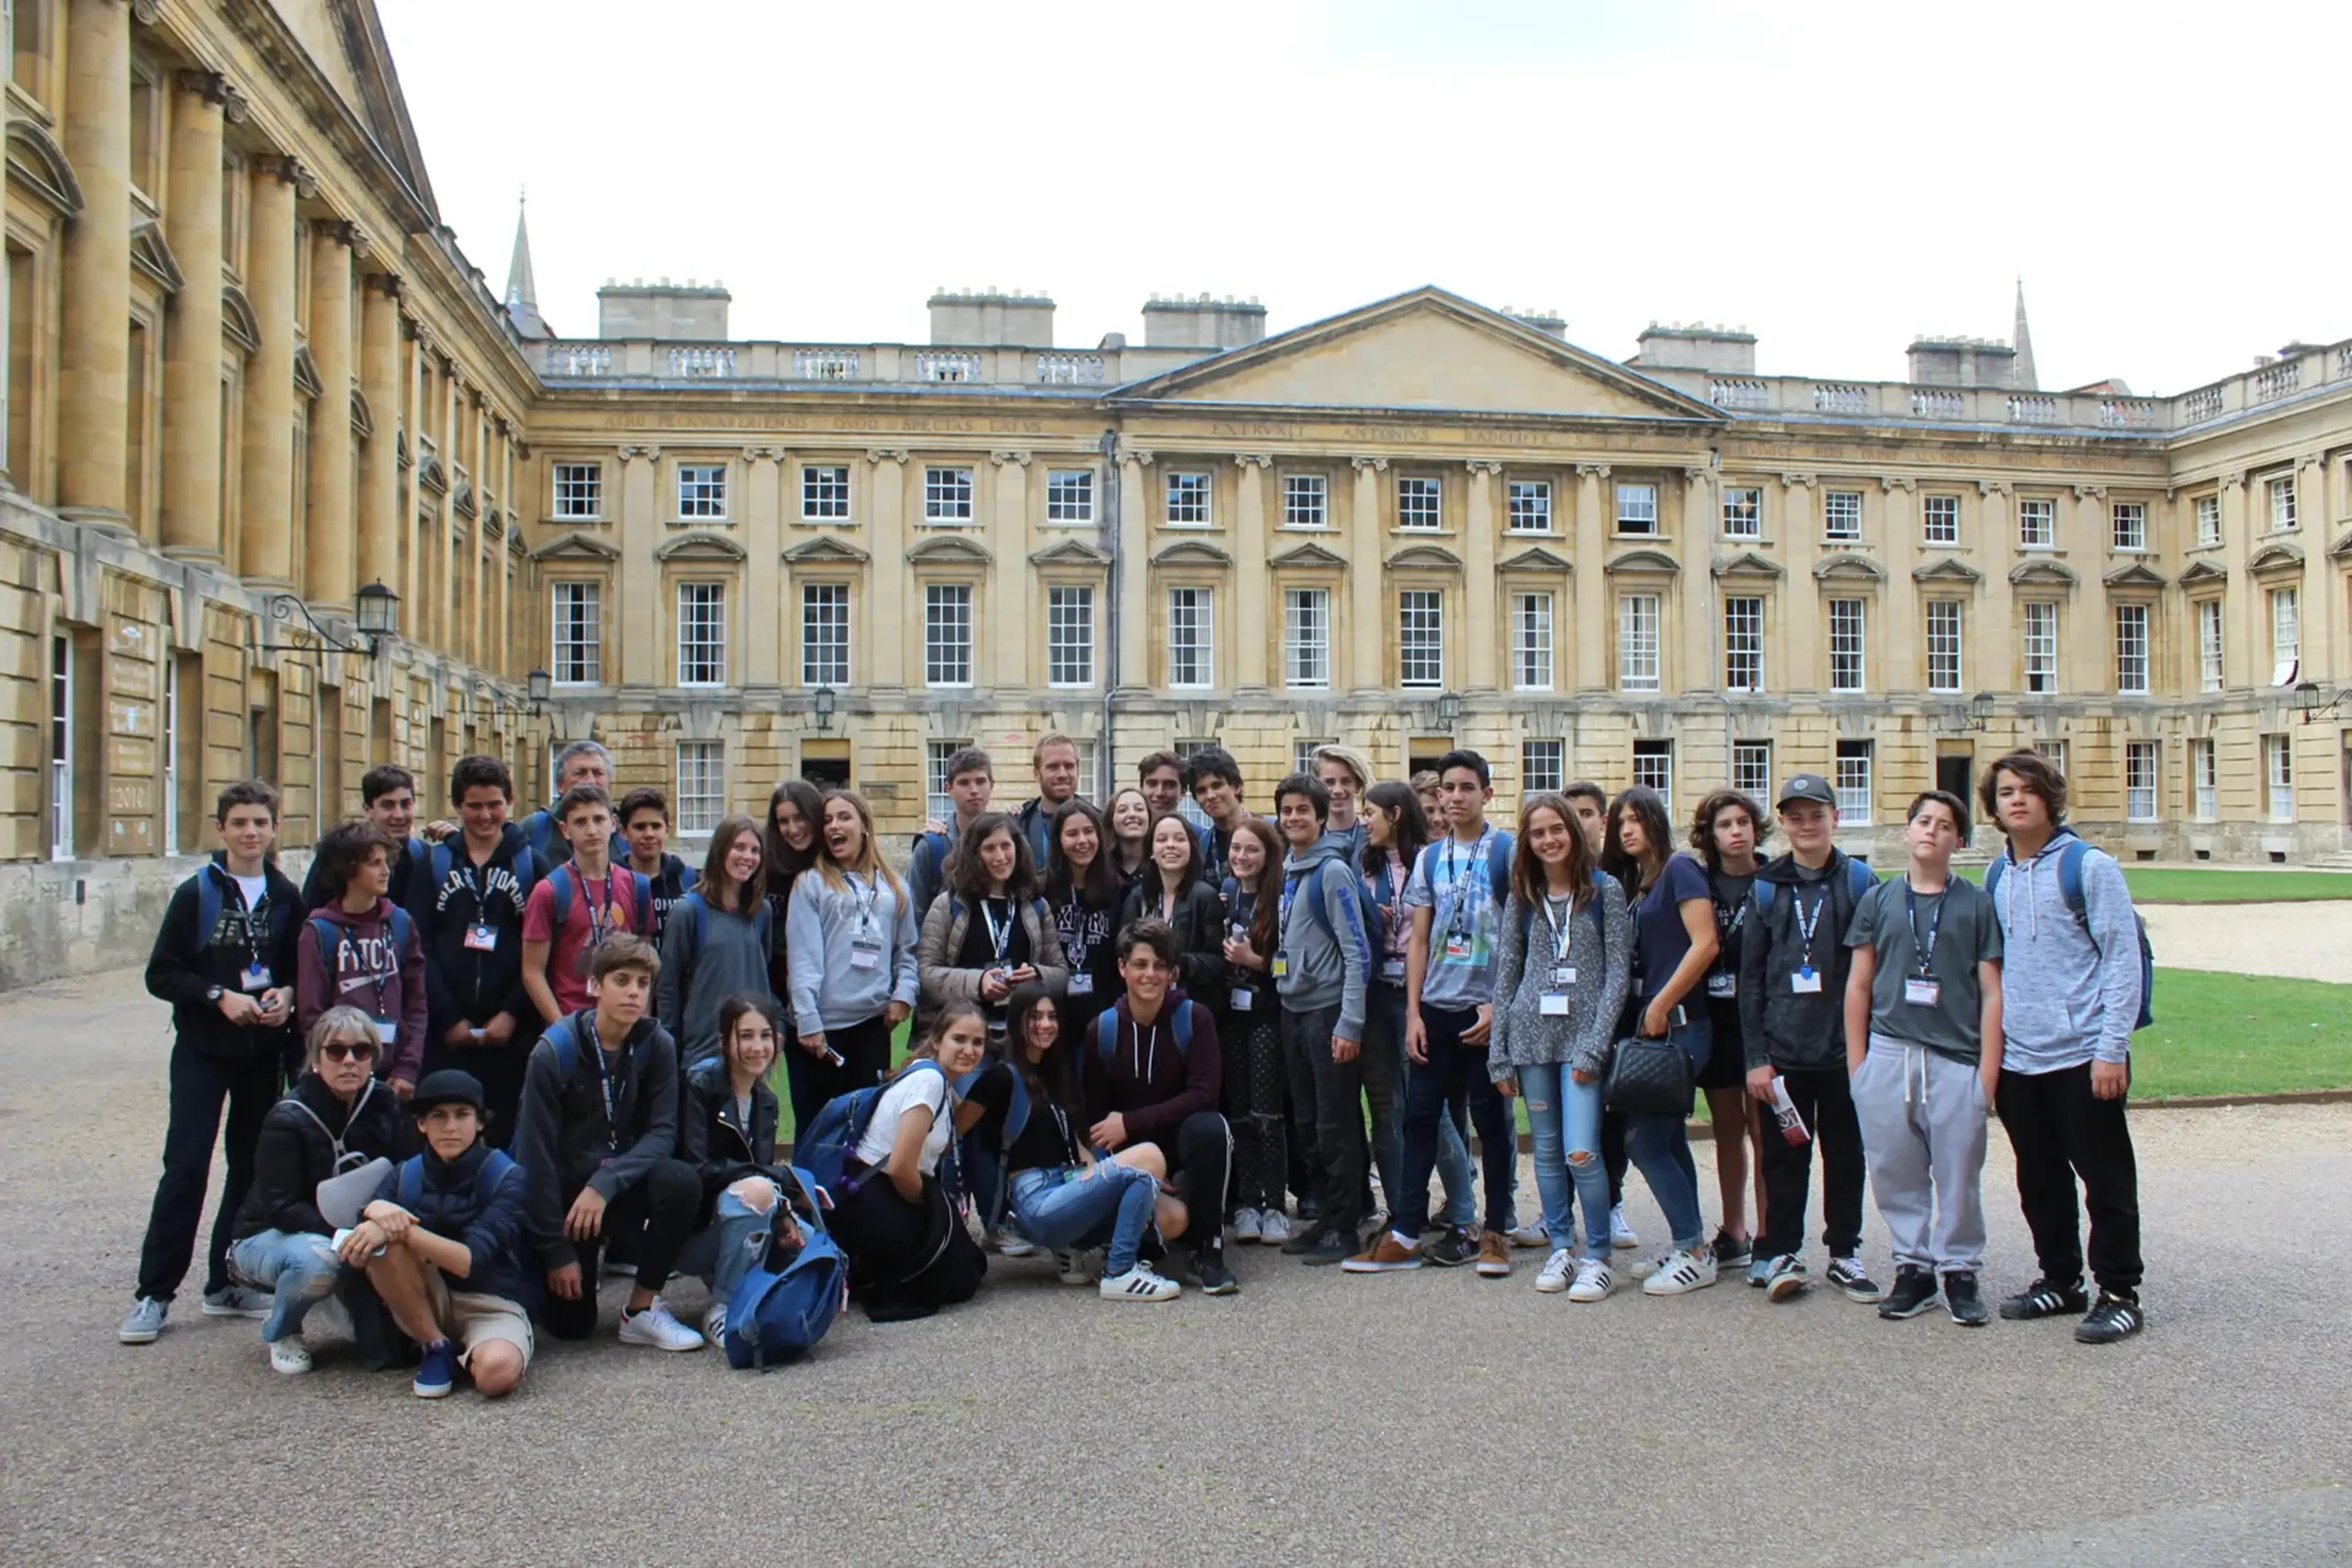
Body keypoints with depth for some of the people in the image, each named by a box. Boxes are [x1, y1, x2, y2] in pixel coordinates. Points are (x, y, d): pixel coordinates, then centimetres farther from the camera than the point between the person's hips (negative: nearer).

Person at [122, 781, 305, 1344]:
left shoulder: (287, 897, 4)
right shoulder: (195, 894, -4)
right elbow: (161, 974, -6)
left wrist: (286, 994, -9)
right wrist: (219, 996, -18)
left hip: (265, 1051, 3)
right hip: (202, 1049, -3)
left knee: (252, 1167, 8)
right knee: (185, 1166, -7)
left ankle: (228, 1283, 19)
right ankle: (154, 1293, 2)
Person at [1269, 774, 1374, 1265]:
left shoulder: (1333, 870, -11)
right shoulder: (1285, 871, 10)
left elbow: (1357, 951, -15)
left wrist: (1350, 1023, -19)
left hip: (1328, 1009, -7)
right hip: (1293, 1008, 8)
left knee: (1336, 1124, -2)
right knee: (1306, 1121, 12)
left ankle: (1344, 1227, 7)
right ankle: (1327, 1214, 22)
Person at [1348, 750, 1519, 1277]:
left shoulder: (1507, 852, -2)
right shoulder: (1430, 858, 10)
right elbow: (1418, 941, 10)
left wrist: (1499, 1005, -12)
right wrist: (1413, 1012, 3)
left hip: (1488, 1008, -4)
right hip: (1436, 1008, 4)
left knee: (1492, 1120, 4)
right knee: (1420, 1117, 4)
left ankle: (1495, 1233, 15)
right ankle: (1404, 1234, 8)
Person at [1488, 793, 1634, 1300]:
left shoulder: (1605, 891, 1)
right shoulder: (1522, 897, 10)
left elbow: (1618, 973, -3)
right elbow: (1506, 973, 10)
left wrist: (1595, 1045, -11)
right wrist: (1499, 1053, 5)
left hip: (1583, 1034, -3)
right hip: (1532, 1033, 3)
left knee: (1581, 1152, -11)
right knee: (1547, 1152, 8)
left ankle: (1597, 1258, 3)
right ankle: (1560, 1250, 20)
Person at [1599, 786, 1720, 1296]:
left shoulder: (1679, 869, -7)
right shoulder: (1634, 883, 17)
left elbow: (1705, 944, -16)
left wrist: (1660, 1007, -15)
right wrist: (1643, 1016, 6)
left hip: (1678, 1024, -9)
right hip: (1650, 1026, 9)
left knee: (1644, 1138, -9)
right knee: (1668, 1139, 11)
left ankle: (1693, 1253, 0)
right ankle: (1690, 1247, 18)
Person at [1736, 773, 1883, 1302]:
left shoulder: (1859, 881, 3)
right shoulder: (1767, 888, 6)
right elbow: (1750, 977, 4)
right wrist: (1755, 1056, -1)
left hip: (1844, 1048, 0)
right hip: (1782, 1051, 0)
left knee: (1845, 1153, 8)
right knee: (1784, 1155, 5)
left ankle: (1844, 1252, 22)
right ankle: (1780, 1251, 16)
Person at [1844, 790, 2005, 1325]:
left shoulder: (1977, 904, 5)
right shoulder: (1879, 900, 10)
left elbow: (1992, 993, 2)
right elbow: (1859, 985, 11)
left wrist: (1988, 1073, -4)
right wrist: (1856, 1063, 5)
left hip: (1956, 1059, -2)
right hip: (1888, 1055, 2)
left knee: (1959, 1174, 1)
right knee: (1896, 1172, 5)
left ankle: (1960, 1272, 16)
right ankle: (1913, 1267, 19)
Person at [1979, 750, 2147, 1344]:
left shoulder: (2088, 865, -7)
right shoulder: (1996, 877, 10)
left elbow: (2124, 960, -10)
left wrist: (2112, 1049, -15)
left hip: (2083, 1055, -6)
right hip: (2017, 1058, 6)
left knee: (2106, 1180, 3)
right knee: (2039, 1181, 14)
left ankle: (2119, 1294, 12)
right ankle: (2060, 1280, 27)